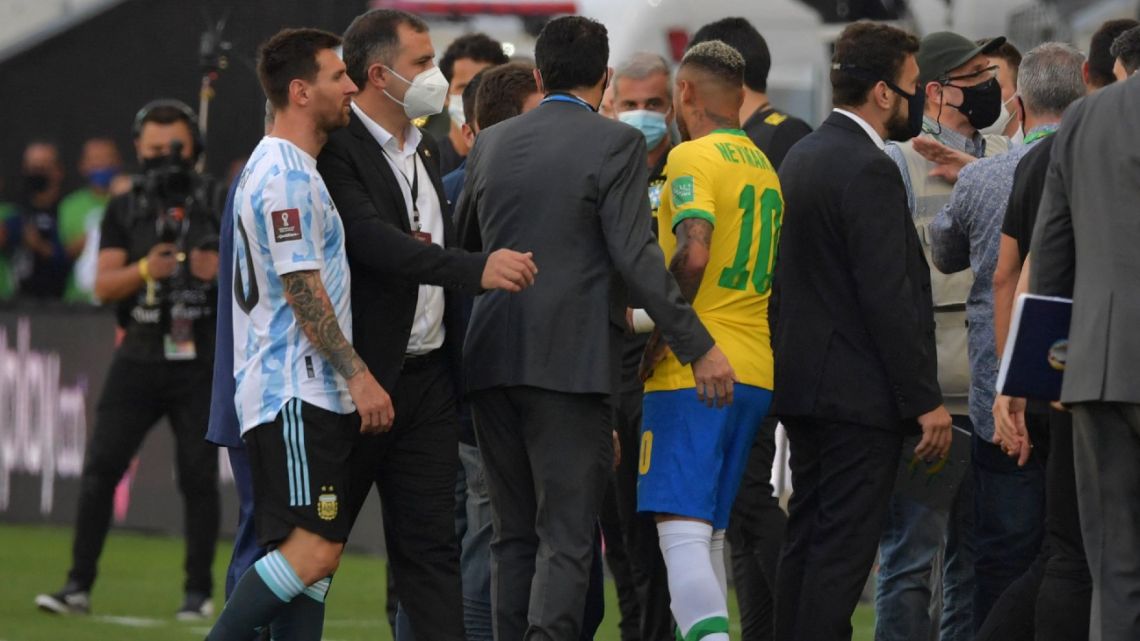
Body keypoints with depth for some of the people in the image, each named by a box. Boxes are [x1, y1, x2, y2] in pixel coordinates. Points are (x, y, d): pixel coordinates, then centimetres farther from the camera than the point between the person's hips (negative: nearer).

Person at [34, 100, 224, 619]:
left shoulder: (218, 203, 4)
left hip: (199, 363, -2)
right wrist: (145, 270, -18)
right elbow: (103, 286, 1)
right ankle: (79, 585, -1)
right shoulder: (124, 210, 9)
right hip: (139, 358, 2)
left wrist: (221, 269, -17)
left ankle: (199, 591, 10)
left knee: (198, 476, -1)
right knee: (100, 467, -5)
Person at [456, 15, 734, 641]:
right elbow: (635, 257, -14)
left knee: (514, 537, 13)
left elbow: (462, 245, 21)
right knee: (566, 539, -5)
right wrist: (698, 347, -13)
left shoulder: (491, 143, 11)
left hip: (492, 356, 5)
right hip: (570, 360, -5)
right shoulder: (615, 144, -6)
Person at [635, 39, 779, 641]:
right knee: (708, 535, 14)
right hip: (755, 371, 8)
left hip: (694, 371, -8)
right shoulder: (763, 166, 18)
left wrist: (658, 339, -13)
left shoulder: (693, 157, -8)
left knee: (683, 531, -12)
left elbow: (692, 253, -21)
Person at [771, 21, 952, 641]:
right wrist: (925, 401, -16)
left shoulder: (802, 156, 13)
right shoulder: (869, 171, -17)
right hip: (859, 395, -10)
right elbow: (889, 298, -20)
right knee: (843, 549, -8)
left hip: (802, 382, 10)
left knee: (807, 540, 12)